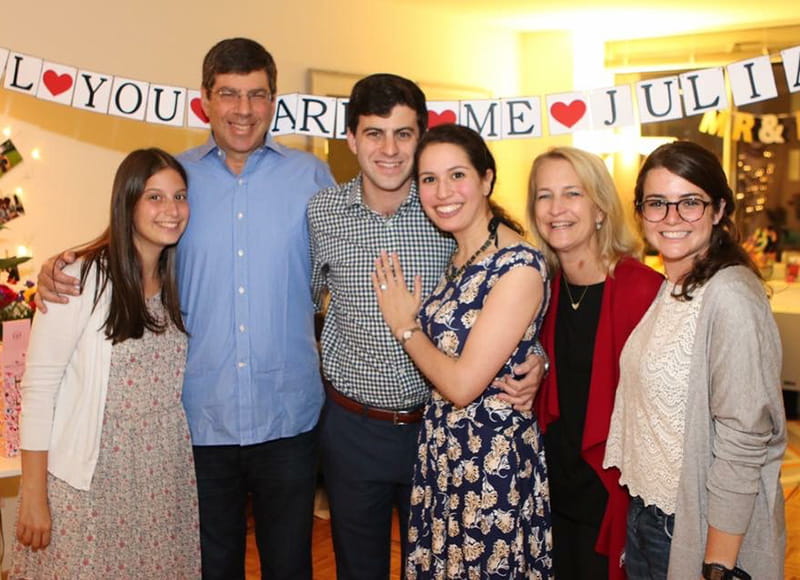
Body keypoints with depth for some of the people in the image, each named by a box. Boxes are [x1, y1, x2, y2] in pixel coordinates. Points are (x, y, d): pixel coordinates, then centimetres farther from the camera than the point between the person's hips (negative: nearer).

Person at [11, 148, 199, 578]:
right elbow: (38, 386, -11)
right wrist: (33, 494, -11)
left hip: (164, 480, 5)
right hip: (91, 480, -5)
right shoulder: (83, 279, -13)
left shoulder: (179, 281, 6)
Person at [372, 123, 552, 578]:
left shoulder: (519, 266, -20)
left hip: (494, 458, -8)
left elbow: (463, 383, -22)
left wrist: (404, 325, -10)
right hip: (443, 454, 8)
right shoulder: (459, 258, 6)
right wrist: (410, 320, 0)